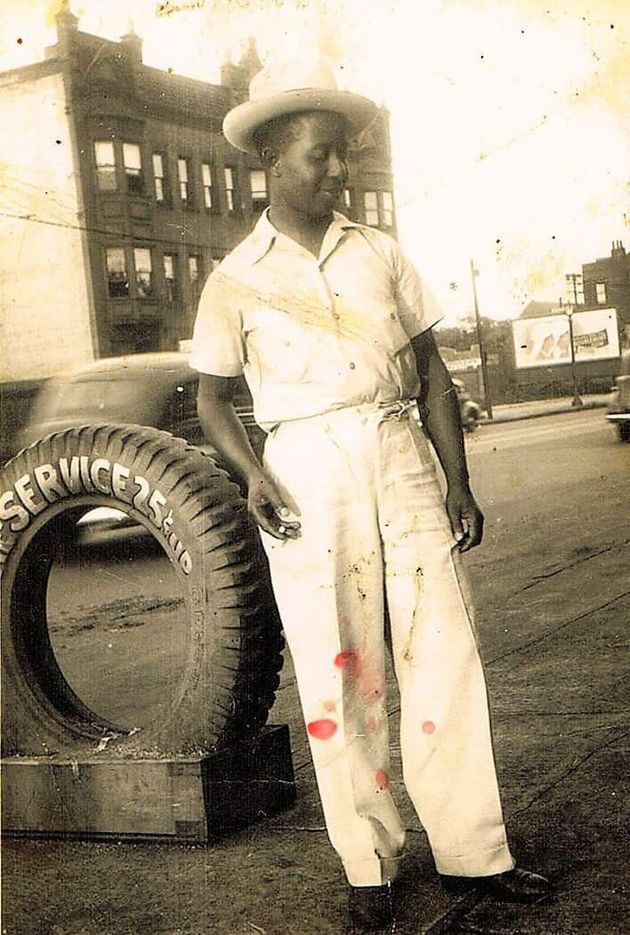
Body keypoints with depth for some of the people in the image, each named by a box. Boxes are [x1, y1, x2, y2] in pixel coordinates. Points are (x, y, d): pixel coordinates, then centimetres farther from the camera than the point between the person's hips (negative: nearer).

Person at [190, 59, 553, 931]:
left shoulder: (381, 253, 9)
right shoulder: (236, 280, 4)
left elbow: (430, 368, 11)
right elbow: (212, 398, 9)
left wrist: (458, 480, 4)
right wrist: (253, 474, -9)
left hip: (401, 460, 2)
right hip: (309, 474, -2)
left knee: (447, 657, 1)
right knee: (340, 676, 2)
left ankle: (473, 851, 13)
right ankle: (369, 865, 14)